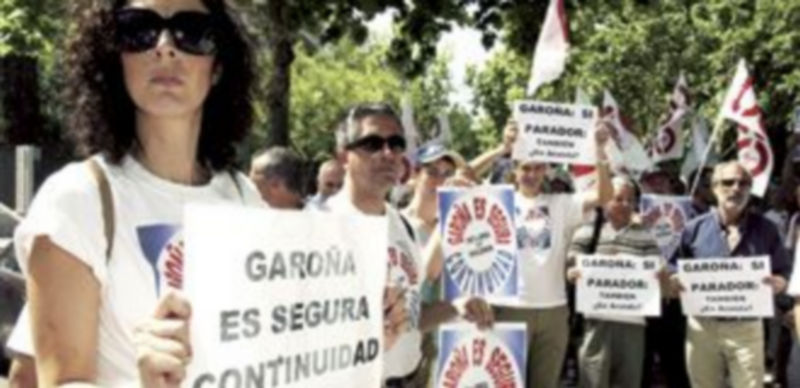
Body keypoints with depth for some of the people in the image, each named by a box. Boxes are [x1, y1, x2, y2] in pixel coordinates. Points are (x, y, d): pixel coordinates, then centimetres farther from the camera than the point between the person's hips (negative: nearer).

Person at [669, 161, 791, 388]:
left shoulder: (765, 229, 4)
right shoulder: (695, 228, 4)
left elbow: (783, 273, 8)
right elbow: (673, 271, 7)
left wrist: (776, 283, -15)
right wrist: (675, 282, -16)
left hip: (746, 328, -1)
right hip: (702, 326, 1)